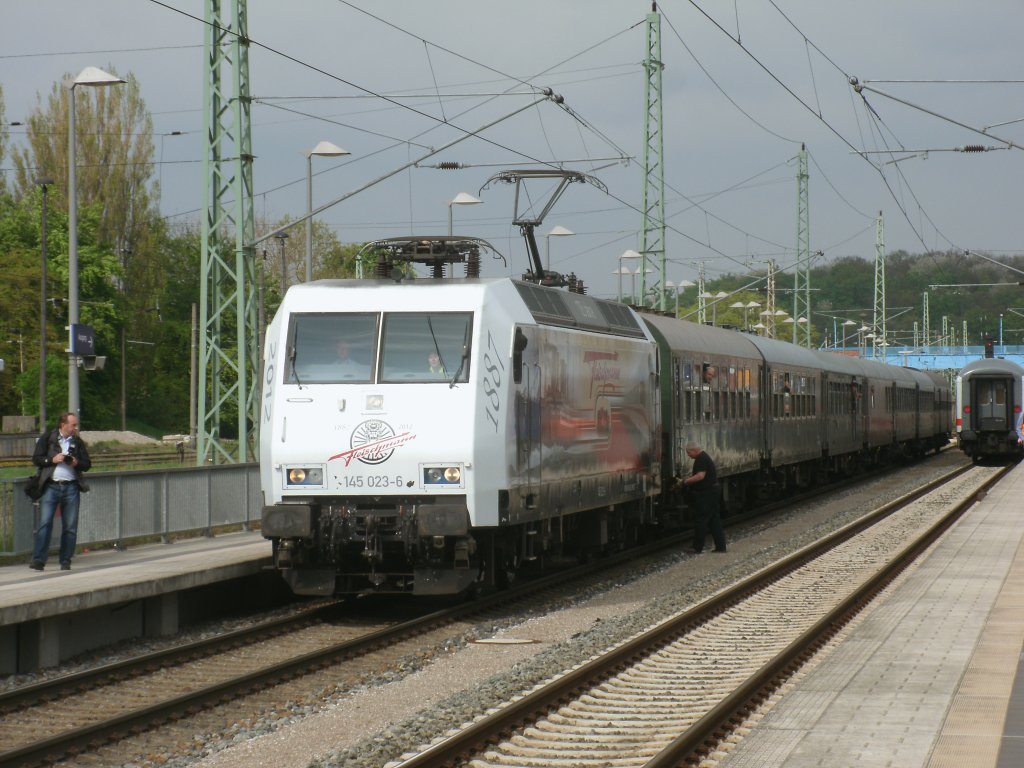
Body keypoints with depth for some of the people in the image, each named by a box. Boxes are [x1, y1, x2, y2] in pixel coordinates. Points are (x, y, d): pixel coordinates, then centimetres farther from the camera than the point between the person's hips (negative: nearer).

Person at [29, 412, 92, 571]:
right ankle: (38, 560, -11)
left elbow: (87, 464, 14)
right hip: (51, 486, -3)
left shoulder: (78, 442, 13)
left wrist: (77, 463, -7)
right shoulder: (47, 439, 5)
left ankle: (66, 561, 10)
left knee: (70, 526, 2)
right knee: (45, 523, -10)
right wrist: (52, 459, -12)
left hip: (71, 487, 3)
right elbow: (36, 459, 2)